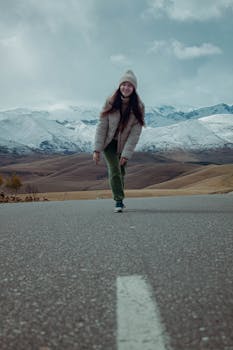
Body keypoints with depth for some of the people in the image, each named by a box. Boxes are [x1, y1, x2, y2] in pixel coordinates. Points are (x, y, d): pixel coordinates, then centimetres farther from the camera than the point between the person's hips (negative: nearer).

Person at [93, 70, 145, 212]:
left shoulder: (138, 107, -14)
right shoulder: (110, 103, -15)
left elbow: (135, 133, -15)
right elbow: (102, 126, -14)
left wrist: (126, 154, -20)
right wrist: (97, 149, -18)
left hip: (124, 143, 1)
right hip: (109, 142, -1)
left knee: (121, 171, 6)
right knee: (114, 169, -15)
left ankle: (119, 198, 26)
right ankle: (118, 201, -10)